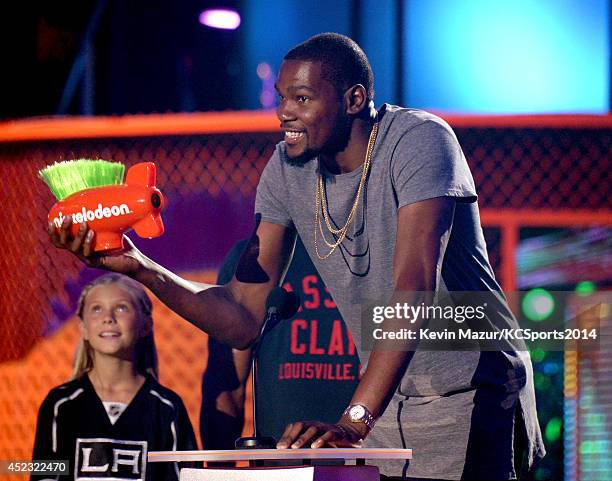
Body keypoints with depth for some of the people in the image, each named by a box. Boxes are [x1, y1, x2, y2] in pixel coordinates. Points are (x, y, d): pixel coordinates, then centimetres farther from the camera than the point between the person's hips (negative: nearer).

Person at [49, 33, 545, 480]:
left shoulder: (418, 139, -20)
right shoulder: (287, 170, 0)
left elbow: (415, 287, -32)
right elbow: (245, 318, -2)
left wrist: (355, 420, -42)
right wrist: (139, 267, -18)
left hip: (474, 394, -5)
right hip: (389, 402, 5)